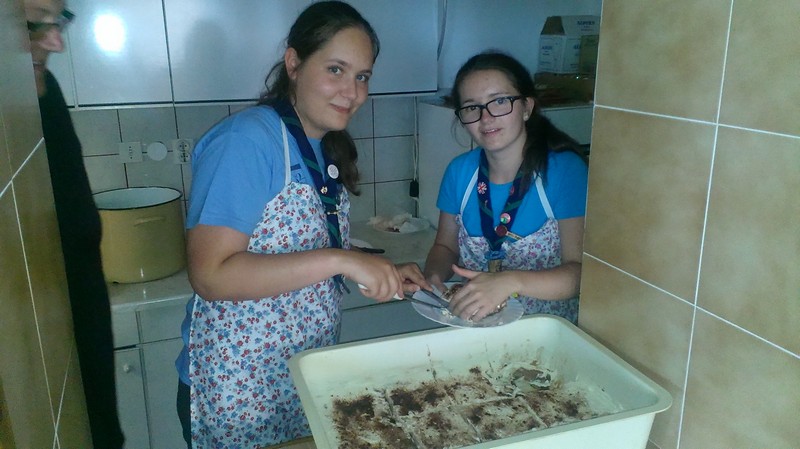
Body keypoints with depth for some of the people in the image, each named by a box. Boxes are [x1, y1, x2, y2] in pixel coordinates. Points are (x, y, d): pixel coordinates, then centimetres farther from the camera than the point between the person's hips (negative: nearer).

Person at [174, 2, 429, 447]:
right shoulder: (246, 140, -20)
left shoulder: (328, 149, 4)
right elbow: (211, 275, -26)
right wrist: (341, 259, -30)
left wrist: (385, 273, -3)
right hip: (237, 392, -7)